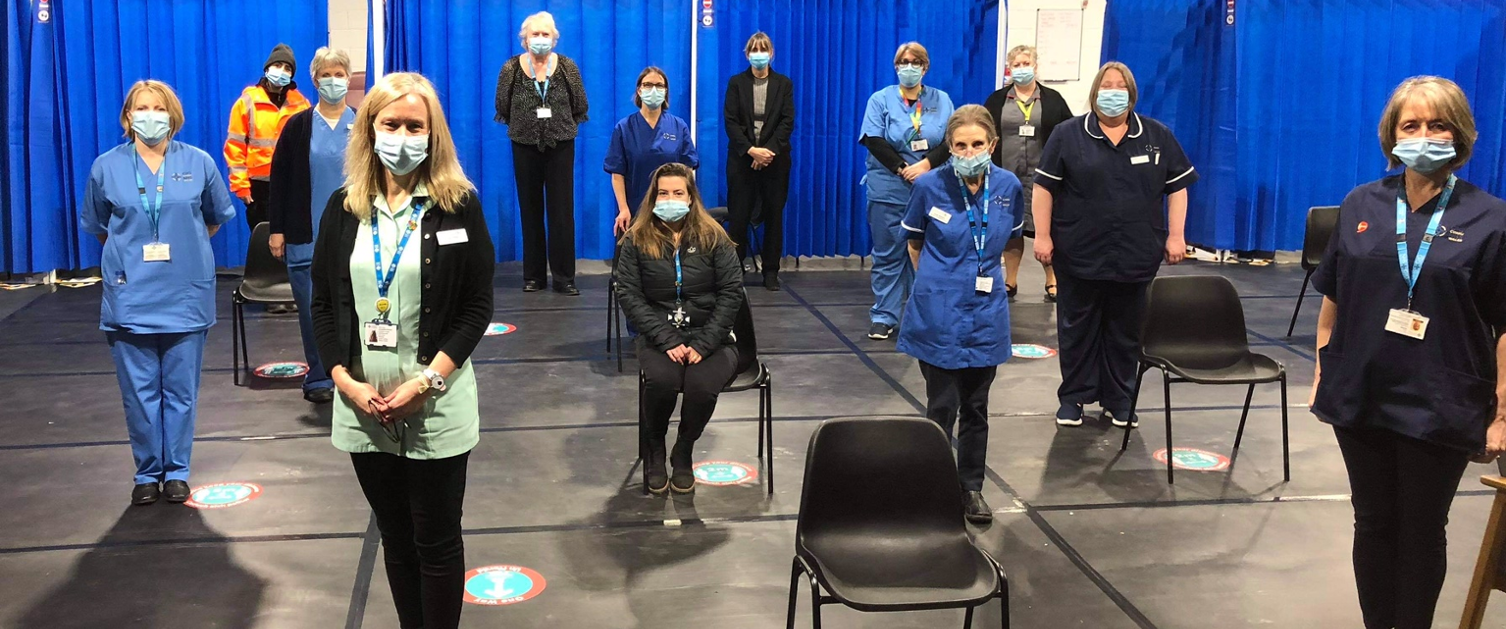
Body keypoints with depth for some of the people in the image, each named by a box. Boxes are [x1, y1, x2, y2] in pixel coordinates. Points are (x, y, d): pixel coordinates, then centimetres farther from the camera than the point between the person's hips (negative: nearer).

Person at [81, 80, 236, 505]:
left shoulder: (199, 163, 0)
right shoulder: (107, 167, 2)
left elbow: (216, 218, 14)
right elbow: (97, 226, 15)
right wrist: (132, 252, 10)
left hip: (185, 295, 0)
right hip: (130, 296, 0)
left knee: (181, 389, 7)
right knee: (139, 390, 5)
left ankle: (176, 470, 19)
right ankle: (147, 472, 18)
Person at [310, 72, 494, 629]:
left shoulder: (459, 205, -5)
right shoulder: (344, 208, 5)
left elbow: (477, 307, -7)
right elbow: (323, 306, 7)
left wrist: (425, 381, -15)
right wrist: (346, 382, -7)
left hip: (437, 406, -3)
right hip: (363, 406, 3)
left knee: (437, 540, 7)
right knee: (395, 537, 15)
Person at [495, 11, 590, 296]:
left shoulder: (567, 67, -3)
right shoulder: (511, 69, -4)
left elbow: (580, 107, 5)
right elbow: (503, 108, 7)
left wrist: (563, 127, 9)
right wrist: (524, 126, 12)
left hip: (561, 146, 0)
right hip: (525, 147, 1)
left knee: (562, 211, -1)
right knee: (531, 211, 7)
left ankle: (564, 277, 4)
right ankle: (533, 275, 15)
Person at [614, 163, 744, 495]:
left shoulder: (713, 237, 2)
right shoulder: (637, 240, 2)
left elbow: (731, 293, -3)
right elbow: (629, 295, -5)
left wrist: (703, 344, -14)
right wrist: (668, 341, -17)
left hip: (709, 336, 0)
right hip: (659, 337, 0)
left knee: (702, 384, -31)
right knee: (662, 380, -33)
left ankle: (683, 452, 0)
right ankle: (652, 449, -1)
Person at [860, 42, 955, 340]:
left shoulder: (942, 101, 9)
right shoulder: (881, 100, 4)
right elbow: (874, 141, -6)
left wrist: (926, 164, -15)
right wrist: (904, 169, -14)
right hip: (889, 191, -1)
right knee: (888, 254, 2)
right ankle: (883, 317, 8)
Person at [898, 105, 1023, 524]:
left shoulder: (1008, 186, -4)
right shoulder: (929, 186, -11)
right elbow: (914, 244, 5)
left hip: (987, 313, 3)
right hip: (939, 314, -3)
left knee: (976, 407, 13)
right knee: (942, 407, 2)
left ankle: (972, 487, 26)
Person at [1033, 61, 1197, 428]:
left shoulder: (1158, 137, 6)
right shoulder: (1068, 135, 0)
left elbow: (1177, 188, 8)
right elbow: (1044, 188, -1)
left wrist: (1175, 236, 0)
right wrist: (1042, 236, -6)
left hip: (1135, 257, 2)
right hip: (1079, 256, -2)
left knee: (1126, 332, 9)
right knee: (1078, 329, 7)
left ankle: (1120, 400, 20)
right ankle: (1073, 398, 18)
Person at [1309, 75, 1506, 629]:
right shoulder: (1361, 205, 2)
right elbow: (1332, 299, 8)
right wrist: (1321, 375, 8)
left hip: (1439, 409, -3)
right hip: (1359, 397, 3)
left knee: (1422, 532, 11)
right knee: (1373, 523, 15)